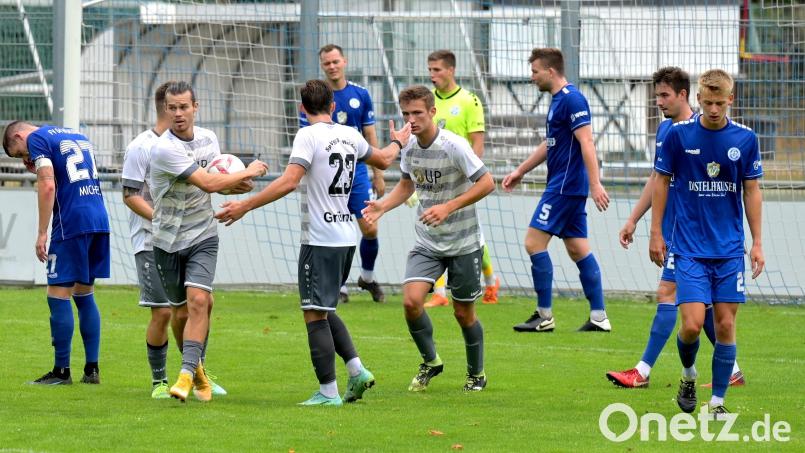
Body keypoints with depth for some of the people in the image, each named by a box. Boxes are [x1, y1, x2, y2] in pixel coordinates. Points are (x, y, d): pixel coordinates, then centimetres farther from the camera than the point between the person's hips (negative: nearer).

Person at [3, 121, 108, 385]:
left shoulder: (36, 138, -2)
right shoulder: (78, 136, 22)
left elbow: (48, 186, -13)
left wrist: (42, 234, -12)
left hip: (71, 224, -8)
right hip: (99, 221, 8)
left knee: (58, 296, -3)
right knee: (84, 295, 13)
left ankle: (61, 371, -3)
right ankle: (92, 370, 10)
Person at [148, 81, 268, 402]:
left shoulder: (208, 138, 2)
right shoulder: (164, 149, -20)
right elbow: (207, 183, -23)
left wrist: (237, 184, -5)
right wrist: (248, 172, -11)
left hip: (202, 236, 2)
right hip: (168, 240, -2)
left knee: (198, 300, -18)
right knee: (182, 311, 6)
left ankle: (187, 375, -23)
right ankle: (197, 369, 29)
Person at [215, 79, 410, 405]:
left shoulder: (309, 136, -10)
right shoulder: (350, 136, 10)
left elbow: (289, 182, -21)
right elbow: (383, 160, 29)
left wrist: (244, 206, -20)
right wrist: (397, 143, 51)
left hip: (320, 240, -8)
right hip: (346, 237, 8)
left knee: (315, 314, -4)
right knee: (324, 311, 19)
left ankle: (328, 392, -6)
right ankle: (357, 370, 8)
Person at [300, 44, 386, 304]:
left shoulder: (360, 95, 4)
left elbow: (370, 135, 9)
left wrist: (378, 174, 8)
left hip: (357, 170, 2)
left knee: (370, 229, -3)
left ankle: (367, 277, 21)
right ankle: (341, 287, 11)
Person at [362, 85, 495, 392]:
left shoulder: (453, 146, -20)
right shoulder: (408, 147, -2)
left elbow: (487, 183, -18)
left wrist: (448, 208, -26)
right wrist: (383, 206, -1)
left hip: (463, 243, -4)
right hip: (427, 243, 4)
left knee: (463, 312, 5)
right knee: (411, 301, -15)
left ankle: (476, 374, 28)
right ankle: (430, 362, 8)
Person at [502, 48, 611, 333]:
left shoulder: (571, 100, -15)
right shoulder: (558, 100, 16)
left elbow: (587, 143, -22)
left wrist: (595, 184, -27)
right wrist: (520, 171, 31)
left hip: (564, 187, -10)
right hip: (568, 188, 10)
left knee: (534, 242, -8)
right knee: (578, 249, 9)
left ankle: (544, 316, -5)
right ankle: (599, 317, 8)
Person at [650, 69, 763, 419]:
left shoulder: (745, 139, 0)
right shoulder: (679, 135, -5)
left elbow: (751, 191, 7)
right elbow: (661, 182, 5)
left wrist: (757, 242, 5)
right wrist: (656, 233, 2)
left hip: (730, 249, 2)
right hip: (689, 248, -2)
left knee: (725, 324, 0)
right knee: (692, 324, -11)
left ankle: (717, 400, 10)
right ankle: (688, 374, 20)